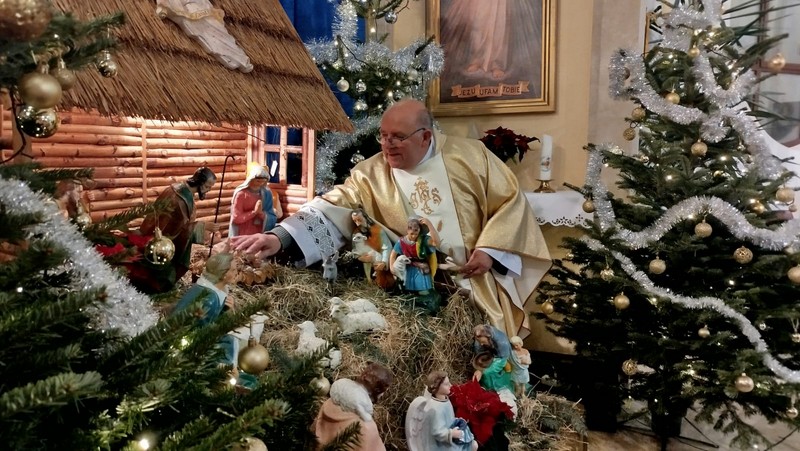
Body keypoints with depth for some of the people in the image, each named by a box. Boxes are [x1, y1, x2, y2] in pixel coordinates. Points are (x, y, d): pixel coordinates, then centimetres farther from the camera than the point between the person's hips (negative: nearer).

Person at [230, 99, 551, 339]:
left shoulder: (470, 155, -2)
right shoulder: (370, 175, -2)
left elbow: (510, 200, 2)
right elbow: (331, 211, -13)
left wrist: (489, 249, -9)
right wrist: (279, 238, -27)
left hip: (477, 282, 0)